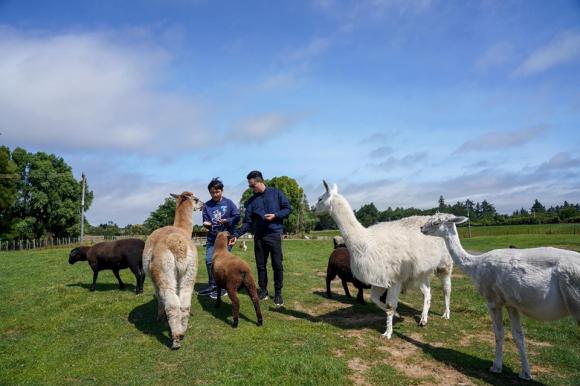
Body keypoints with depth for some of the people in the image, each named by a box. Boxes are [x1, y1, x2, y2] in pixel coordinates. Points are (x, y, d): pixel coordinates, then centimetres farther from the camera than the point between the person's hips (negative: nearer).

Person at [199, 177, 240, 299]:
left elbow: (237, 217, -4)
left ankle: (222, 287, 8)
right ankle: (212, 285, 20)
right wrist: (206, 224, -16)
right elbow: (205, 220, 7)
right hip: (212, 237, 4)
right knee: (209, 260, 2)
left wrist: (226, 221, -19)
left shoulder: (229, 203, -4)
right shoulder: (207, 205, 5)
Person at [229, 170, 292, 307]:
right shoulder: (251, 201, 9)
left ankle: (278, 293, 9)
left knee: (277, 265, -2)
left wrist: (275, 215, -12)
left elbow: (288, 208, 3)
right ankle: (263, 291, 22)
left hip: (274, 234, -3)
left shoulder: (276, 193, 1)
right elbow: (247, 222, 7)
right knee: (260, 265, 8)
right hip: (259, 236, 4)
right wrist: (237, 235, -4)